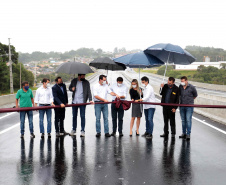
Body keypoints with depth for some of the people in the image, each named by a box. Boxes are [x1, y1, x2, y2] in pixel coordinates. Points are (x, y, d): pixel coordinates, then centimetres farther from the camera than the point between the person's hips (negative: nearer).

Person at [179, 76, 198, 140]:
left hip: (189, 106, -4)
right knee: (183, 120, 10)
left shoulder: (191, 87, -8)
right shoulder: (180, 87, 2)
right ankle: (184, 133, 18)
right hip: (182, 106, 4)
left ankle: (188, 134, -4)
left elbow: (195, 95, 7)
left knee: (188, 120, -8)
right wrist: (182, 100, 12)